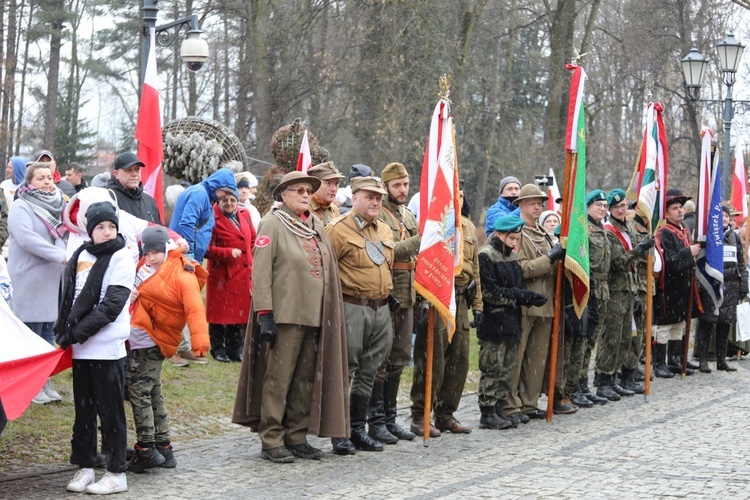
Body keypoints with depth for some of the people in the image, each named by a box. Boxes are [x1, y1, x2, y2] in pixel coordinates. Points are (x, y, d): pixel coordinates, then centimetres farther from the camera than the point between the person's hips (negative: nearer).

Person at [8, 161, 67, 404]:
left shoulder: (57, 206, 13)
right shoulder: (20, 208, -9)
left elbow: (64, 235, 22)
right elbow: (27, 238, -22)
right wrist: (61, 256, -26)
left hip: (54, 282, 7)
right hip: (30, 282, -7)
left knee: (48, 333, 12)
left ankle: (45, 382, 20)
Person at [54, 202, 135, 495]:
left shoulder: (121, 259, -6)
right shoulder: (81, 257, 10)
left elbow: (111, 305, -14)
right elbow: (68, 298, 16)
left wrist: (77, 331, -17)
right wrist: (64, 331, 2)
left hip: (107, 349, -6)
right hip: (80, 349, 6)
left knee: (110, 411, -1)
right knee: (83, 410, 12)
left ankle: (117, 473, 4)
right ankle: (85, 466, 21)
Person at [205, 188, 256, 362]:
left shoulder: (244, 214, 10)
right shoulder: (213, 218, -11)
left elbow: (253, 240, 22)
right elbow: (207, 248, -14)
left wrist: (249, 259, 13)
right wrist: (228, 253, -18)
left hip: (243, 274, 6)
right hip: (221, 274, -6)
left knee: (239, 312, 8)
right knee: (220, 313, 1)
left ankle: (235, 350, 16)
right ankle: (218, 349, 11)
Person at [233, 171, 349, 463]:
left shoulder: (316, 226, 16)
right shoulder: (272, 223, -4)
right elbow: (260, 272, -10)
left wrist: (330, 315, 17)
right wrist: (264, 314, -16)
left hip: (315, 316, 7)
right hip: (284, 316, -7)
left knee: (306, 379, 8)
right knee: (278, 378, -4)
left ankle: (297, 436, 16)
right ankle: (271, 440, 2)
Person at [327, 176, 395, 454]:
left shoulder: (385, 231, 15)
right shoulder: (338, 230, -8)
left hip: (381, 309, 7)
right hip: (352, 308, -7)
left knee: (368, 373, 11)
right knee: (344, 371, -3)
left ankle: (359, 429, 19)